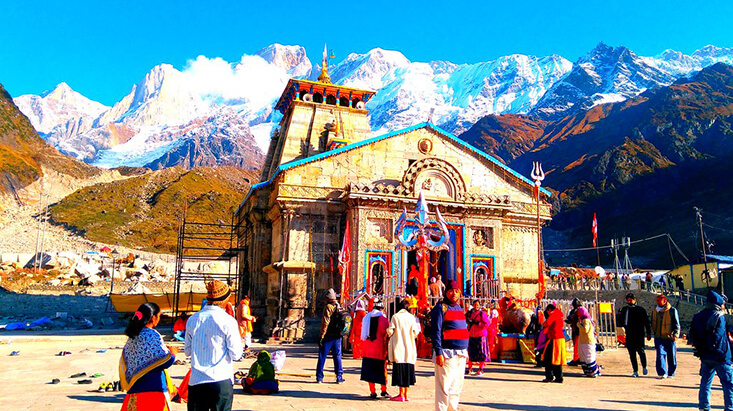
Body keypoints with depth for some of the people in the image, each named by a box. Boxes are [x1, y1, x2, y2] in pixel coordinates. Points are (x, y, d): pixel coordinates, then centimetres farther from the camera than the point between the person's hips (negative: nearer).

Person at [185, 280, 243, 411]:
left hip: (196, 381, 4)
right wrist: (239, 337, 9)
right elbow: (236, 355, -8)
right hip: (221, 381, -4)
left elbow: (188, 351, 13)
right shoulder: (228, 321, -11)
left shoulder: (192, 320, 4)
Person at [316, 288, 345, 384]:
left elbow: (325, 323, -15)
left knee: (322, 356, 4)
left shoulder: (328, 307, -12)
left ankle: (319, 377, 6)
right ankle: (339, 377, 11)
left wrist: (321, 336, -13)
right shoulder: (339, 307, 7)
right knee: (337, 356, 11)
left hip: (328, 336, -5)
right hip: (337, 336, 5)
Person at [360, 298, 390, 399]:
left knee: (370, 370, 7)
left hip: (367, 348, 4)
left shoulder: (366, 317, 8)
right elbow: (387, 333, -7)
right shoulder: (383, 318, -6)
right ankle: (383, 390, 19)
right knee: (382, 370, 10)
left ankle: (372, 392, 7)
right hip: (380, 349, -3)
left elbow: (362, 333, 12)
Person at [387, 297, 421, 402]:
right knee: (408, 369, 10)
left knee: (400, 370, 1)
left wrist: (388, 331, 13)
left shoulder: (395, 316, -5)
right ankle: (406, 394, 14)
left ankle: (401, 394, 2)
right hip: (409, 348, 2)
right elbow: (415, 333, -1)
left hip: (398, 347, -2)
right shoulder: (411, 317, 0)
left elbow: (390, 331, -9)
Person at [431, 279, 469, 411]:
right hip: (447, 354, -8)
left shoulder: (459, 308, 17)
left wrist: (466, 349, 19)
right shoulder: (440, 307, -7)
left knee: (457, 386, 14)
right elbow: (436, 331, -13)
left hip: (461, 354, 8)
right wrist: (438, 353, -20)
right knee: (444, 387, -5)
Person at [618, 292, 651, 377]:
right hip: (629, 334, 3)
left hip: (639, 334, -3)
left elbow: (646, 322, 6)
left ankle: (644, 367, 15)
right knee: (632, 353, 3)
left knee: (640, 350, -11)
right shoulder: (624, 309, 10)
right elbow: (620, 322, 10)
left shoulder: (641, 309, 3)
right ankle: (635, 371, 10)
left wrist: (648, 333, 3)